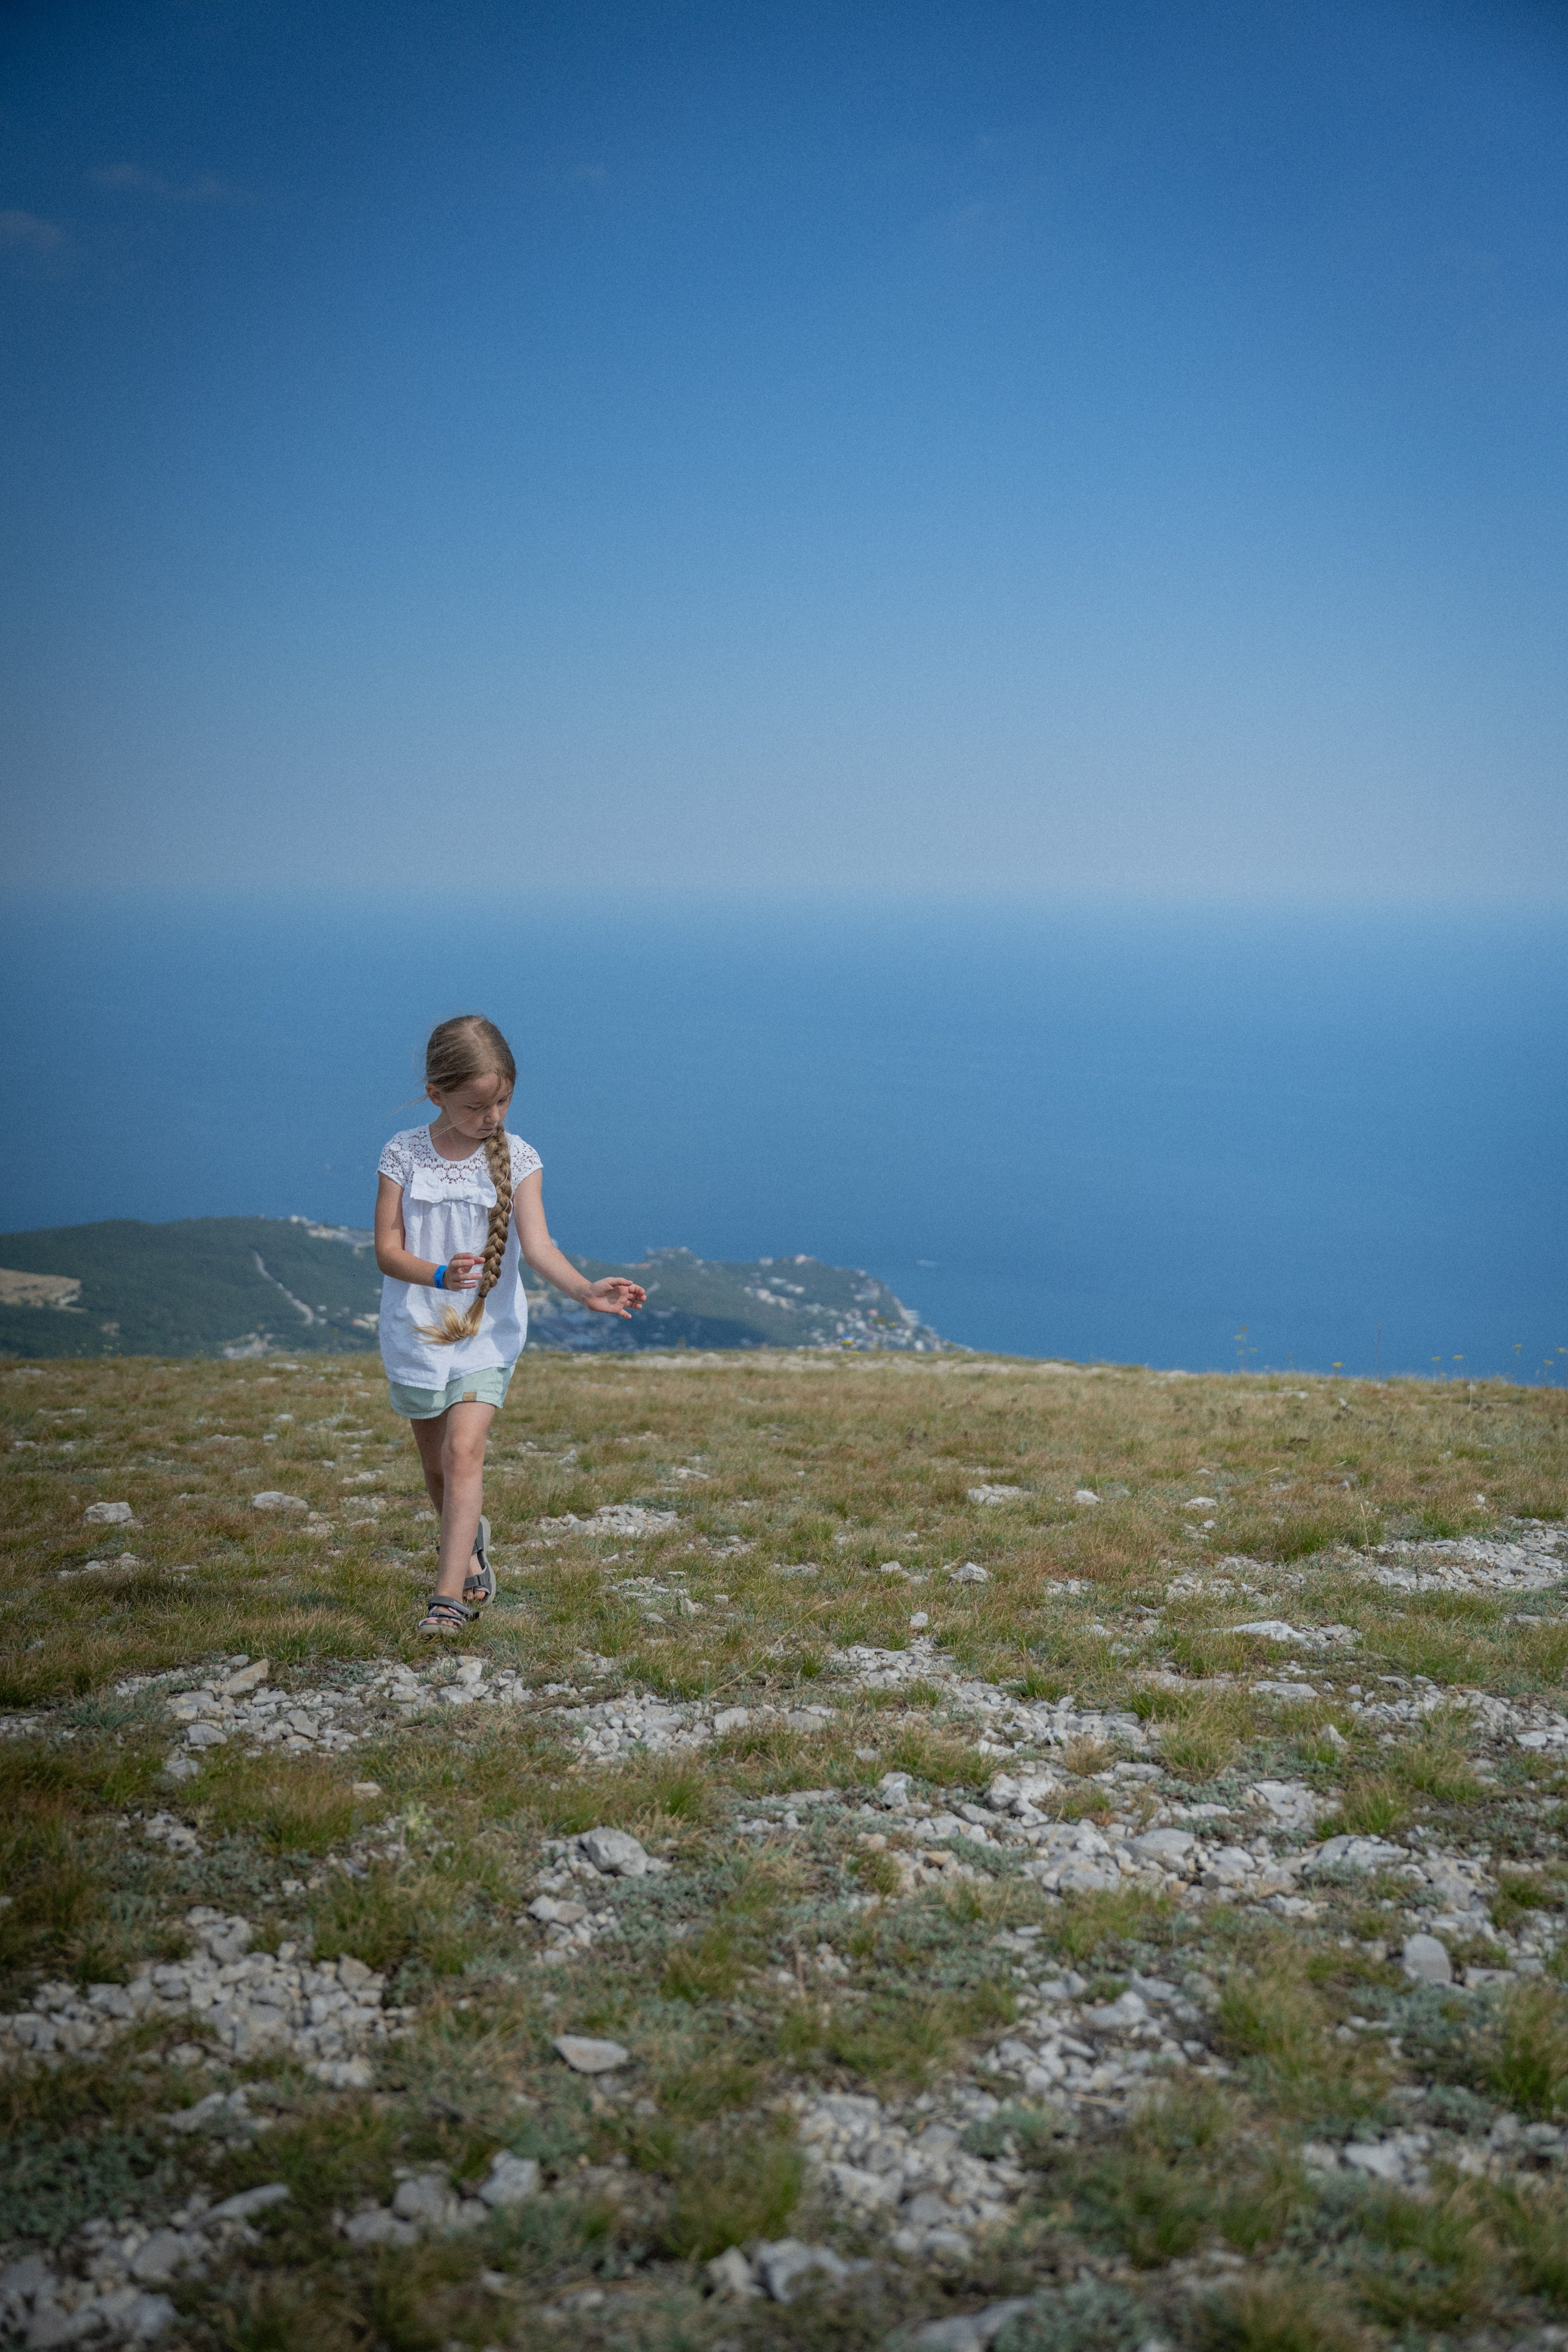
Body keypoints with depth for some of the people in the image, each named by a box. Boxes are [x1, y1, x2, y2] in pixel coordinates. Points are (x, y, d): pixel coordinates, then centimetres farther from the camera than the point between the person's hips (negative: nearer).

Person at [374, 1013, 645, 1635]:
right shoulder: (405, 1153, -4)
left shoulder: (517, 1158, -5)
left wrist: (586, 1289, -32)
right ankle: (469, 1549, 43)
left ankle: (450, 1595, -17)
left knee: (464, 1449, -18)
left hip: (486, 1332, -2)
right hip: (416, 1331, 2)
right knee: (436, 1461, 15)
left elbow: (537, 1246, -14)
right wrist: (440, 1275, -26)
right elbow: (387, 1249, -7)